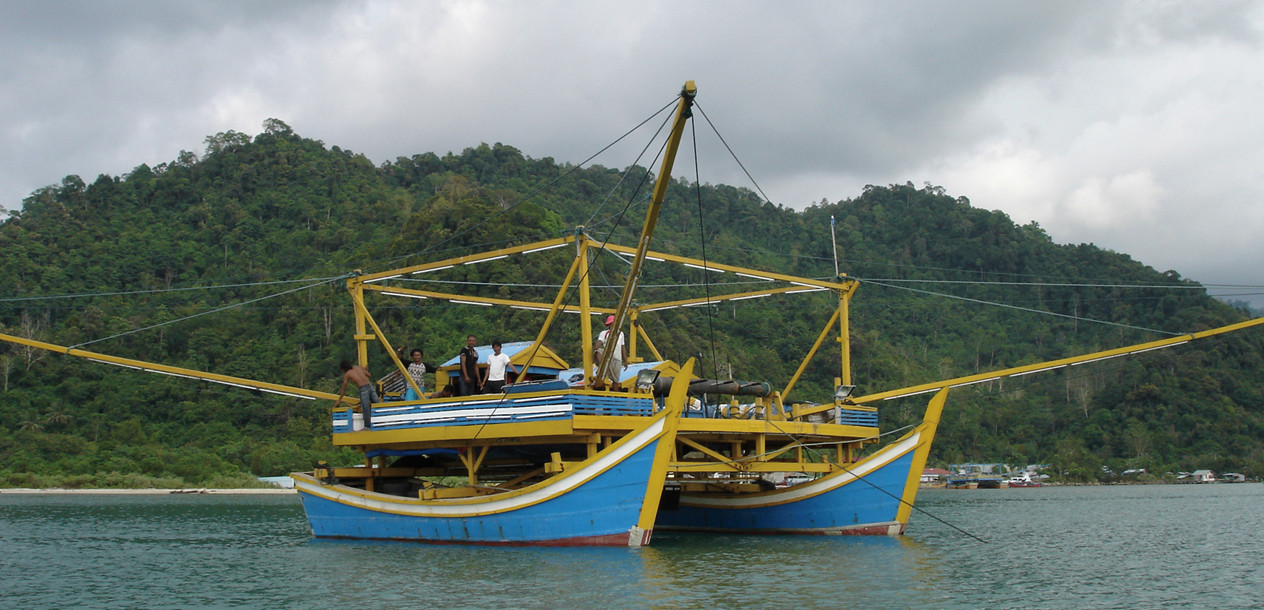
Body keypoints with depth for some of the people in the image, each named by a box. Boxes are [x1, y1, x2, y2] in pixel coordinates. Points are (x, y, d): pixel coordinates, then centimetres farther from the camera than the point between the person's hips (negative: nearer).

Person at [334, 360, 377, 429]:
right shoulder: (358, 367, 17)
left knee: (365, 408, 3)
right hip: (370, 386, 5)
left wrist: (339, 401, 23)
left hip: (363, 389, -5)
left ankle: (368, 425, 9)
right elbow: (369, 375, 16)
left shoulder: (346, 374, 7)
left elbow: (343, 389, 14)